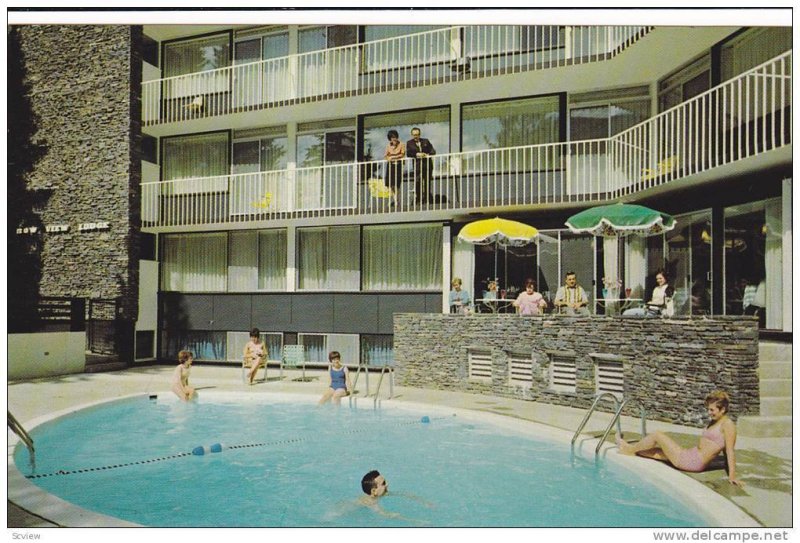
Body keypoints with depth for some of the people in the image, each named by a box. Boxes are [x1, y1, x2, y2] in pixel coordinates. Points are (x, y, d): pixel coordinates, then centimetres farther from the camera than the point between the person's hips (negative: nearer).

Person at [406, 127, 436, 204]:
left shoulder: (426, 141, 17)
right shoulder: (409, 143, 11)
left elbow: (433, 151, 12)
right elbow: (408, 153, -3)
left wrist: (427, 155, -8)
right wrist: (417, 154, -16)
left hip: (427, 164, 2)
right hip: (417, 165, -2)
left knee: (427, 182, 2)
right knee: (417, 182, -12)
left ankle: (427, 199, 9)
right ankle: (418, 199, -6)